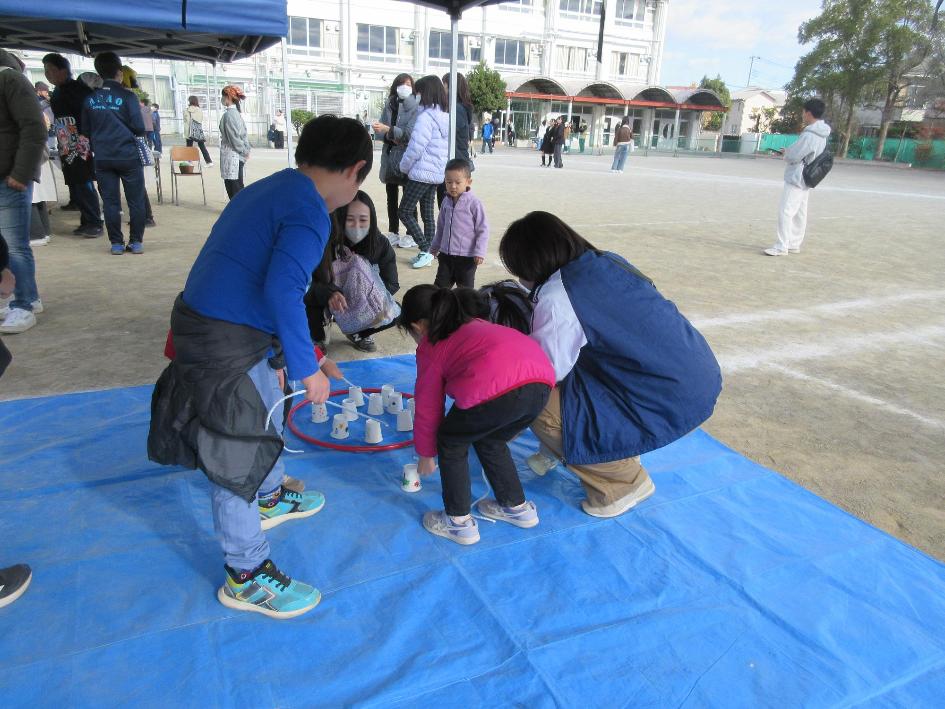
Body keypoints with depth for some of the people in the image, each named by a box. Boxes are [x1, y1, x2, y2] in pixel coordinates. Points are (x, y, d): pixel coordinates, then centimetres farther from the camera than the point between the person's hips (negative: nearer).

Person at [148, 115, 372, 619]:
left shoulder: (272, 187, 13)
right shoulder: (310, 210, -17)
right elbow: (282, 290, -29)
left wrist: (278, 353, 25)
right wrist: (306, 367, -19)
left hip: (205, 320, 10)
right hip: (227, 344, -10)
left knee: (267, 408, 29)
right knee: (238, 456, 3)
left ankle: (271, 499, 54)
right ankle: (245, 577, 21)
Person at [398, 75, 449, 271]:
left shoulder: (426, 117, -15)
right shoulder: (445, 117, 11)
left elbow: (415, 148, -17)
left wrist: (403, 167, -1)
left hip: (421, 173, -9)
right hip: (437, 173, 9)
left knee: (405, 212, -2)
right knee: (428, 213, 12)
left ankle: (425, 250, -6)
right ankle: (428, 252, 14)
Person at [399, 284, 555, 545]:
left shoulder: (431, 347, 19)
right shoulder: (475, 325, 36)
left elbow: (428, 409, 25)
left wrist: (426, 455, 41)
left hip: (497, 390, -7)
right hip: (542, 380, 7)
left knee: (451, 442, 22)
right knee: (490, 440, 32)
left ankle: (459, 522, 29)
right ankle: (517, 507, 44)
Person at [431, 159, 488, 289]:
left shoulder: (474, 203, -13)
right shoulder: (446, 202, 4)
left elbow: (483, 230, -11)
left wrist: (480, 252, -17)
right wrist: (435, 246, 24)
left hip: (466, 257, -5)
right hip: (445, 254, 5)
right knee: (440, 286, 10)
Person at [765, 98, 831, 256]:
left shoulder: (809, 135, -21)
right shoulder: (822, 134, 10)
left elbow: (793, 156, -19)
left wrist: (786, 152, 2)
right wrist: (790, 152, 5)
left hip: (796, 179, -10)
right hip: (804, 179, 10)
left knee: (785, 211, -10)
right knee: (799, 213, 13)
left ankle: (781, 247, -10)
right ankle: (794, 244, 21)